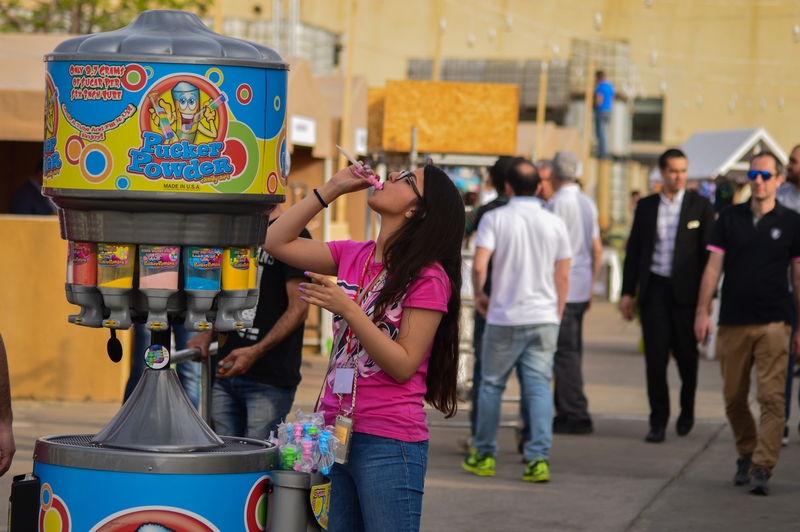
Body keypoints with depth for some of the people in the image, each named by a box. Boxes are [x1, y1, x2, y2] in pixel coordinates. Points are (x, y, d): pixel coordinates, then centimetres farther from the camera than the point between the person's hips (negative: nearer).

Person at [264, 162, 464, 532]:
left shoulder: (428, 277, -11)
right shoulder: (353, 257, 9)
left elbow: (403, 366, -13)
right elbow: (276, 242, 12)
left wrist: (348, 309, -21)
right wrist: (331, 189, 7)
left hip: (389, 444, -6)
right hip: (338, 432, 6)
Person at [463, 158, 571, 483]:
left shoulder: (495, 219, -5)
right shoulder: (554, 224, 3)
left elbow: (479, 265, -14)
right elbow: (563, 277, 5)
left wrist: (479, 294, 5)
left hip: (504, 318, -2)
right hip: (544, 318, 2)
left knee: (491, 384, 12)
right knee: (539, 386, 1)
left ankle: (484, 456, 19)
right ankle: (539, 459, -8)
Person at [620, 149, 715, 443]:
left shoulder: (700, 206, 1)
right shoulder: (646, 206, 8)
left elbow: (709, 253, 0)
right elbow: (634, 250, 11)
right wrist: (627, 292, 4)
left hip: (685, 290, -1)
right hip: (654, 289, 1)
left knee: (686, 355, 8)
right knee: (655, 357, -1)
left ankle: (687, 410, 30)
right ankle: (658, 421, 3)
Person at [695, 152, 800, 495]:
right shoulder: (730, 218, 7)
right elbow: (714, 266, 6)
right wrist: (702, 310, -5)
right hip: (733, 322, 2)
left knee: (772, 397, -10)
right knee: (734, 397, 8)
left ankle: (762, 468, -12)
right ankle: (746, 455, 26)